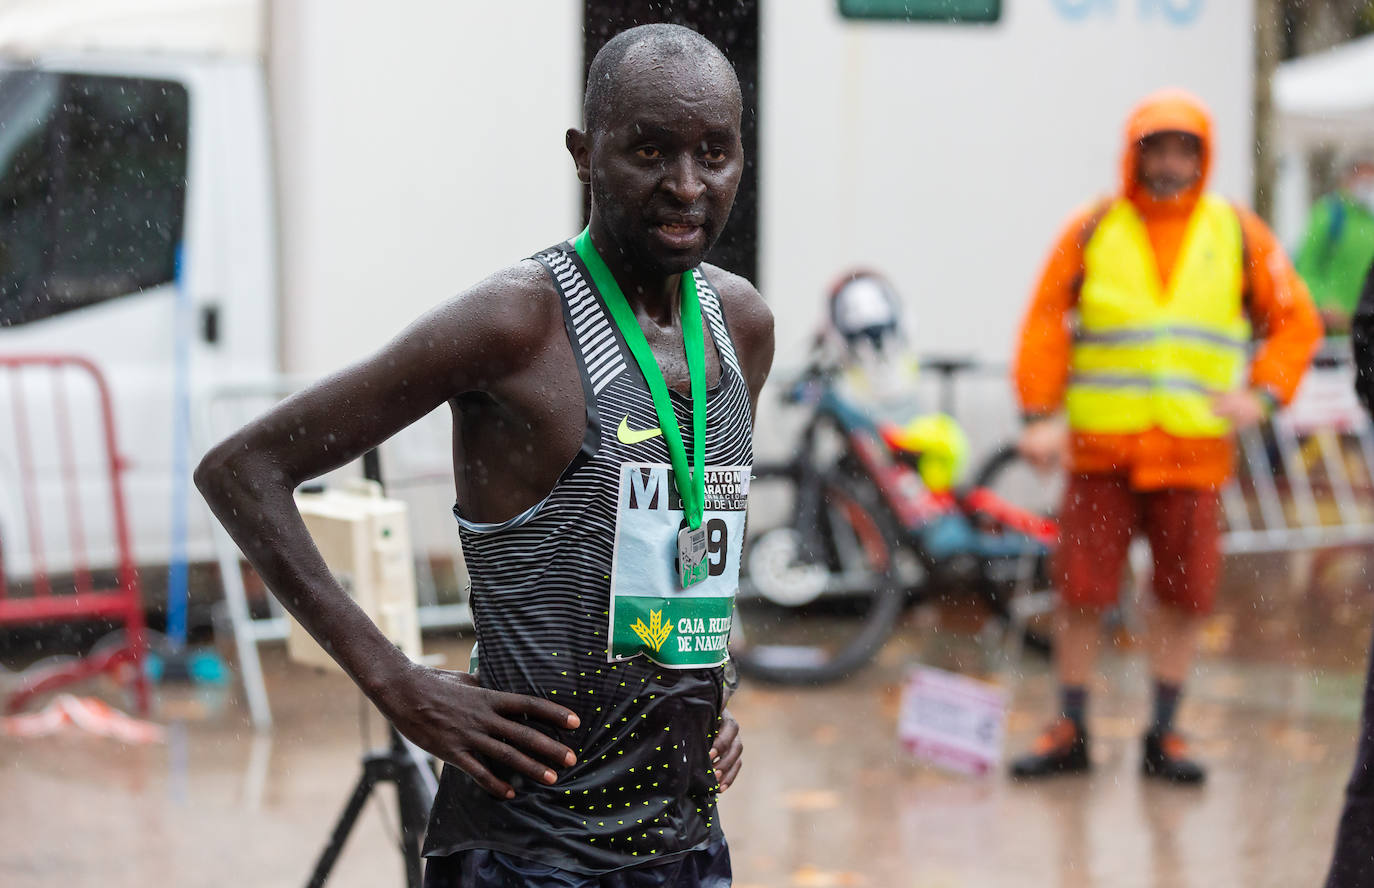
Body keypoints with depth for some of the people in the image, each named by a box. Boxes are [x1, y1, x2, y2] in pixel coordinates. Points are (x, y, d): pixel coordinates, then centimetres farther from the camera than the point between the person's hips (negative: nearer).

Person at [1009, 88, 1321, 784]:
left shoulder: (1239, 235, 6)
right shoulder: (1091, 231, 4)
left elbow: (1296, 321, 8)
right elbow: (1045, 324, 3)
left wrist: (1261, 393, -7)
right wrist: (1040, 417, -6)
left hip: (1194, 452, 1)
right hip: (1100, 451, -1)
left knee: (1183, 595, 3)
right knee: (1081, 590, 0)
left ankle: (1163, 737, 17)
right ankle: (1070, 733, 13)